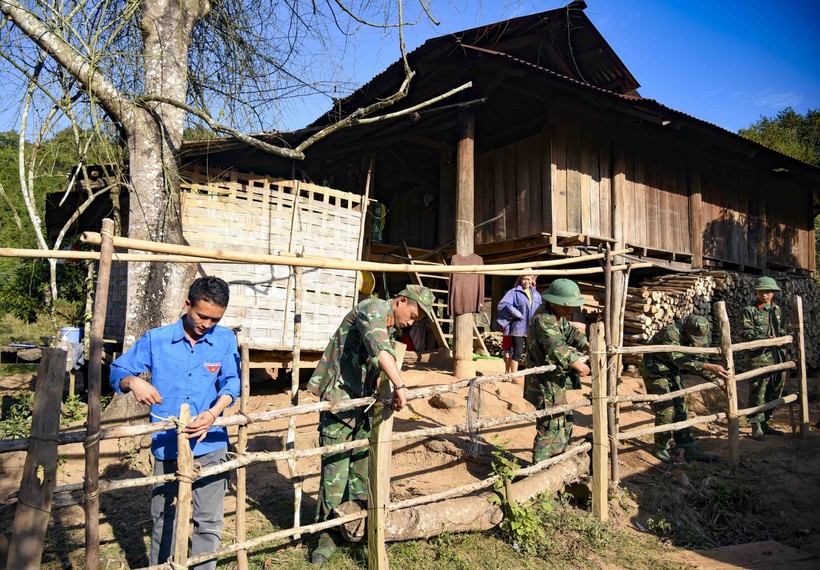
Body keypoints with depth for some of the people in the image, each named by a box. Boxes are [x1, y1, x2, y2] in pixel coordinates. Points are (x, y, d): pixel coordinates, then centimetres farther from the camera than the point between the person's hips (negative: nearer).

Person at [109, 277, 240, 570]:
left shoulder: (225, 339, -1)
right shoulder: (156, 339, -2)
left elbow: (232, 381, -7)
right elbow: (117, 370, 4)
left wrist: (213, 413, -24)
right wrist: (133, 382, -19)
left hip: (209, 445, 0)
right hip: (167, 447, 0)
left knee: (208, 522, 9)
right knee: (164, 519, 15)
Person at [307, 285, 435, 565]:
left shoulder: (392, 327, 14)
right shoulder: (373, 309, -15)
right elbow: (380, 351, -32)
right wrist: (400, 386, -36)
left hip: (363, 404, 9)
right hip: (339, 399, -8)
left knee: (362, 465, 14)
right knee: (335, 468, -4)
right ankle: (329, 531, 11)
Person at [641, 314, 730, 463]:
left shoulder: (691, 340, -4)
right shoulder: (670, 333, -30)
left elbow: (696, 361, 5)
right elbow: (680, 360, -40)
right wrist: (710, 367, -47)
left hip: (671, 371, 8)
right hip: (654, 370, -8)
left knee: (681, 410, 6)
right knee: (666, 410, -11)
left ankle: (689, 450, 13)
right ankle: (660, 448, 6)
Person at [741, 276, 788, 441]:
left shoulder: (777, 309, 15)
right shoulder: (750, 310, -4)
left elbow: (781, 329, 26)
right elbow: (745, 332, -11)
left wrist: (782, 337, 5)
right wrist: (765, 338, -22)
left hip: (778, 355, 7)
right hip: (760, 356, -7)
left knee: (775, 391, 12)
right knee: (758, 391, -6)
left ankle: (764, 423, 24)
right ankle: (756, 426, 2)